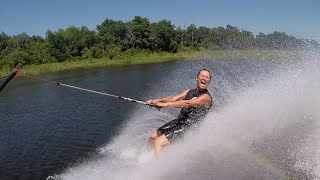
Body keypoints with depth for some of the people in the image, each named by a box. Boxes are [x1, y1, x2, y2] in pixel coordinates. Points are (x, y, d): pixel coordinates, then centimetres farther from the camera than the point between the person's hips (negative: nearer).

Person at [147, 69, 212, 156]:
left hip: (188, 127, -7)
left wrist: (166, 104, -30)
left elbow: (187, 103, -26)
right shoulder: (189, 91, 11)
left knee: (158, 142, -15)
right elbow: (174, 98, -1)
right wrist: (157, 100, -15)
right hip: (178, 121, 8)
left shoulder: (206, 97, -13)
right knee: (153, 137, 10)